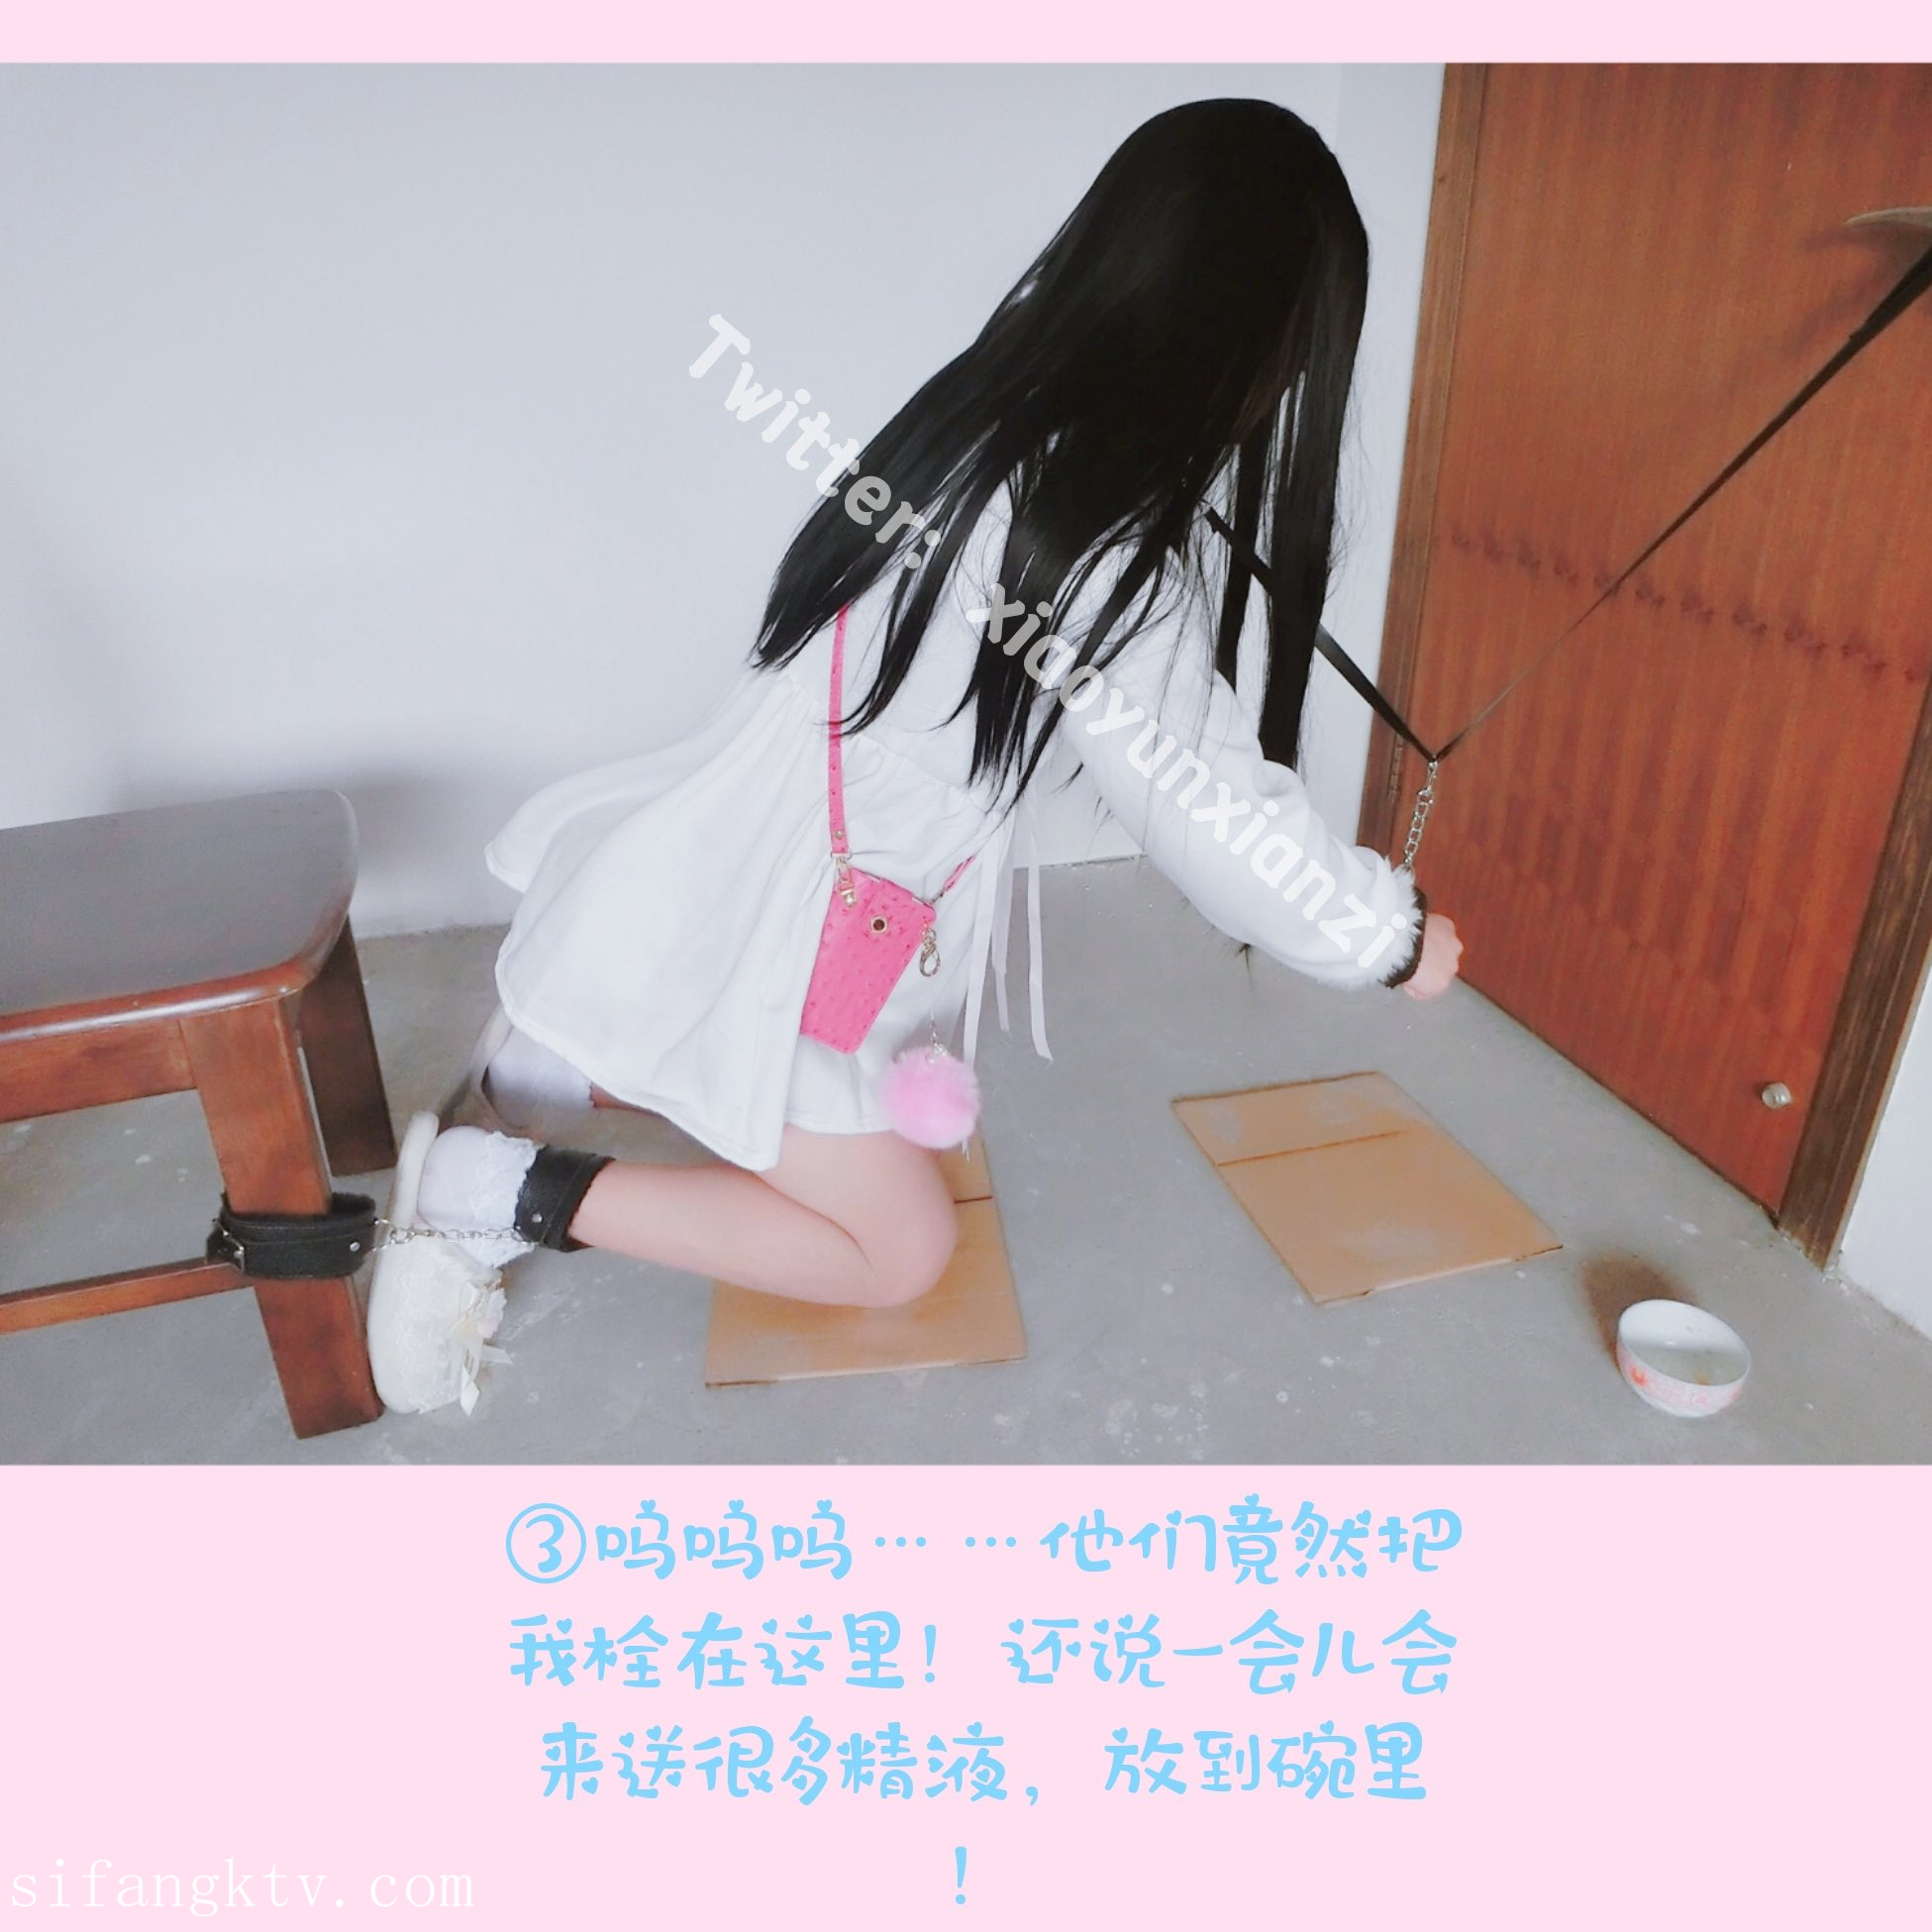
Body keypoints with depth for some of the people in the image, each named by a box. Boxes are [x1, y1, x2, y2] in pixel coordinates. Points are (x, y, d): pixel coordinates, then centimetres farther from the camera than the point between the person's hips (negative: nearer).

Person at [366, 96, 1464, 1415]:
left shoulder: (993, 408, 1)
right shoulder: (1115, 564, -25)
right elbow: (1218, 813, -15)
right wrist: (1394, 937, 1)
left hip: (718, 871, 9)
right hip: (769, 930, -9)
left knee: (912, 1116, 28)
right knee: (899, 1251, 9)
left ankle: (560, 1068, 22)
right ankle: (495, 1193, 2)